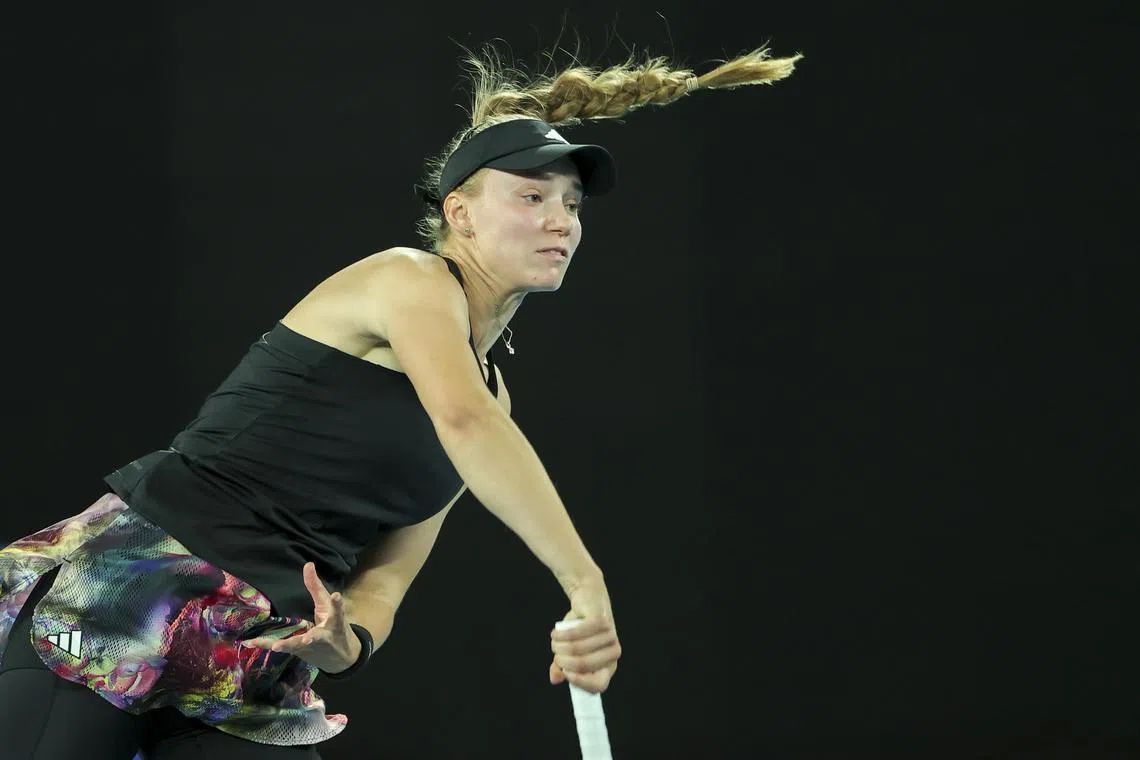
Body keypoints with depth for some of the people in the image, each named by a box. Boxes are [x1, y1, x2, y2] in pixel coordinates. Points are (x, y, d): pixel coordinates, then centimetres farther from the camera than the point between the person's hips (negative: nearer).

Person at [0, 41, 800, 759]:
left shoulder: (492, 389, 16)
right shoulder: (410, 278, -7)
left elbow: (385, 567, 11)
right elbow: (462, 423, -29)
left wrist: (351, 639, -13)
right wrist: (586, 585, -38)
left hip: (254, 671, 8)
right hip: (126, 589, -8)